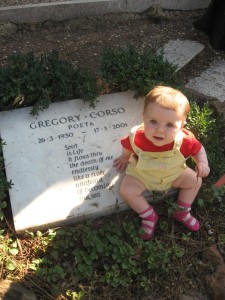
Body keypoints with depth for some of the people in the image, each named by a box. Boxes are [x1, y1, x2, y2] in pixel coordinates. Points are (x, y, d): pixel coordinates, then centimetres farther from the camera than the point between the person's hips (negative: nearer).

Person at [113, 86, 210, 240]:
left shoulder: (185, 140, -35)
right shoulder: (137, 137, -35)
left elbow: (198, 149, -11)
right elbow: (127, 146, -9)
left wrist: (202, 163, -30)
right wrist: (125, 158, 10)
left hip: (174, 174, 2)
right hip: (142, 175, -1)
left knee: (195, 180, -1)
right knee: (127, 190, -17)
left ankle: (182, 212, 20)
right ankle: (150, 216, 6)